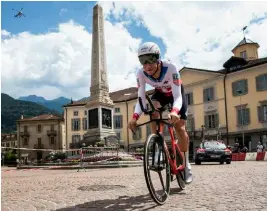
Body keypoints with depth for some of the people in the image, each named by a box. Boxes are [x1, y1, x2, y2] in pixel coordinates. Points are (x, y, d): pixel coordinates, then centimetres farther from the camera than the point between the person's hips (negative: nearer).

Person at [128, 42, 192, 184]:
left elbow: (177, 96, -42)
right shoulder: (141, 74, -31)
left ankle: (186, 164, 7)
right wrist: (135, 117, -49)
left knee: (179, 127, -11)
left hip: (176, 93, -2)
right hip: (160, 93, 3)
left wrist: (174, 112, -63)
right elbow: (141, 99, -31)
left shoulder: (170, 68, -40)